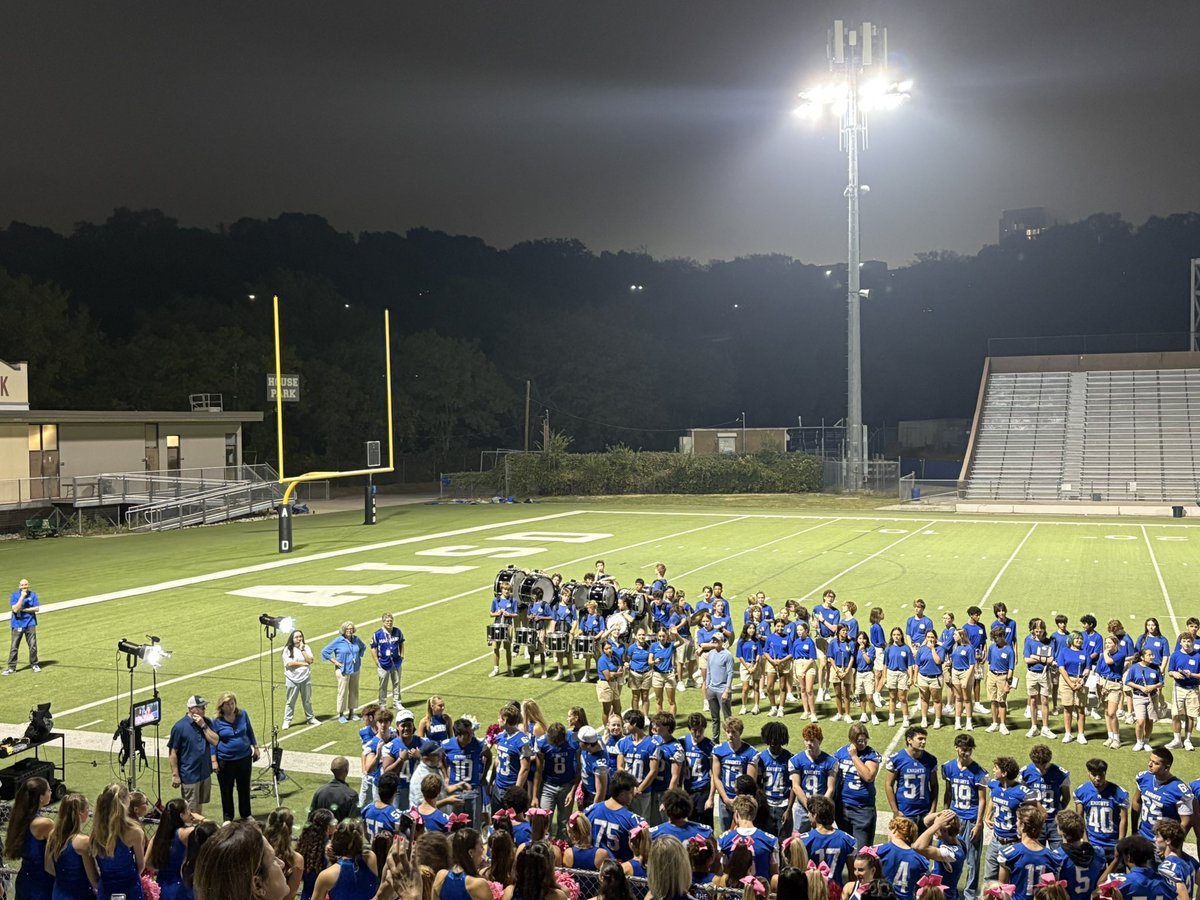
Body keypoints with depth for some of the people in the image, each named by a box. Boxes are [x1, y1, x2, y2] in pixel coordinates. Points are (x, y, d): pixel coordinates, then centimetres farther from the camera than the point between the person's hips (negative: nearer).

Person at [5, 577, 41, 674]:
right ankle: (11, 667, 5)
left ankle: (34, 664, 15)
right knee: (14, 647, -2)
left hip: (30, 624, 1)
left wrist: (23, 609, -10)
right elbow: (15, 609, -16)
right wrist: (22, 597, -20)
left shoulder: (33, 594, 2)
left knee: (33, 646, 1)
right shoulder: (15, 595, -3)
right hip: (17, 624, -1)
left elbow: (37, 609, -3)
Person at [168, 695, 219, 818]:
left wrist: (203, 726, -18)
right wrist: (175, 775, -12)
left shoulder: (207, 722, 1)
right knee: (191, 809, 3)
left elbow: (215, 741, -8)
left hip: (205, 772, 6)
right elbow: (173, 752, -12)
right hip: (189, 775, -6)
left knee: (200, 804, 21)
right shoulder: (179, 727, -15)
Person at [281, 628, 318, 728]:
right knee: (290, 701, 3)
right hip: (293, 679, -3)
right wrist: (303, 664, -11)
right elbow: (289, 663, -17)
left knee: (307, 700, 13)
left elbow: (310, 660, -8)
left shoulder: (306, 647, 4)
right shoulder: (288, 649, -6)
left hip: (306, 678, 3)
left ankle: (310, 718, 25)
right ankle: (287, 721, 12)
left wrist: (302, 650, -12)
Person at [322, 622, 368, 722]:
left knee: (354, 691, 10)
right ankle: (341, 715, 9)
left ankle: (351, 713, 22)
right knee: (342, 692, -1)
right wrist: (335, 662, -9)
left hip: (355, 670, 5)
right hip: (343, 670, -5)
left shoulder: (356, 639, 3)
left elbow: (363, 647, 25)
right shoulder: (338, 641, -10)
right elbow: (324, 652, -6)